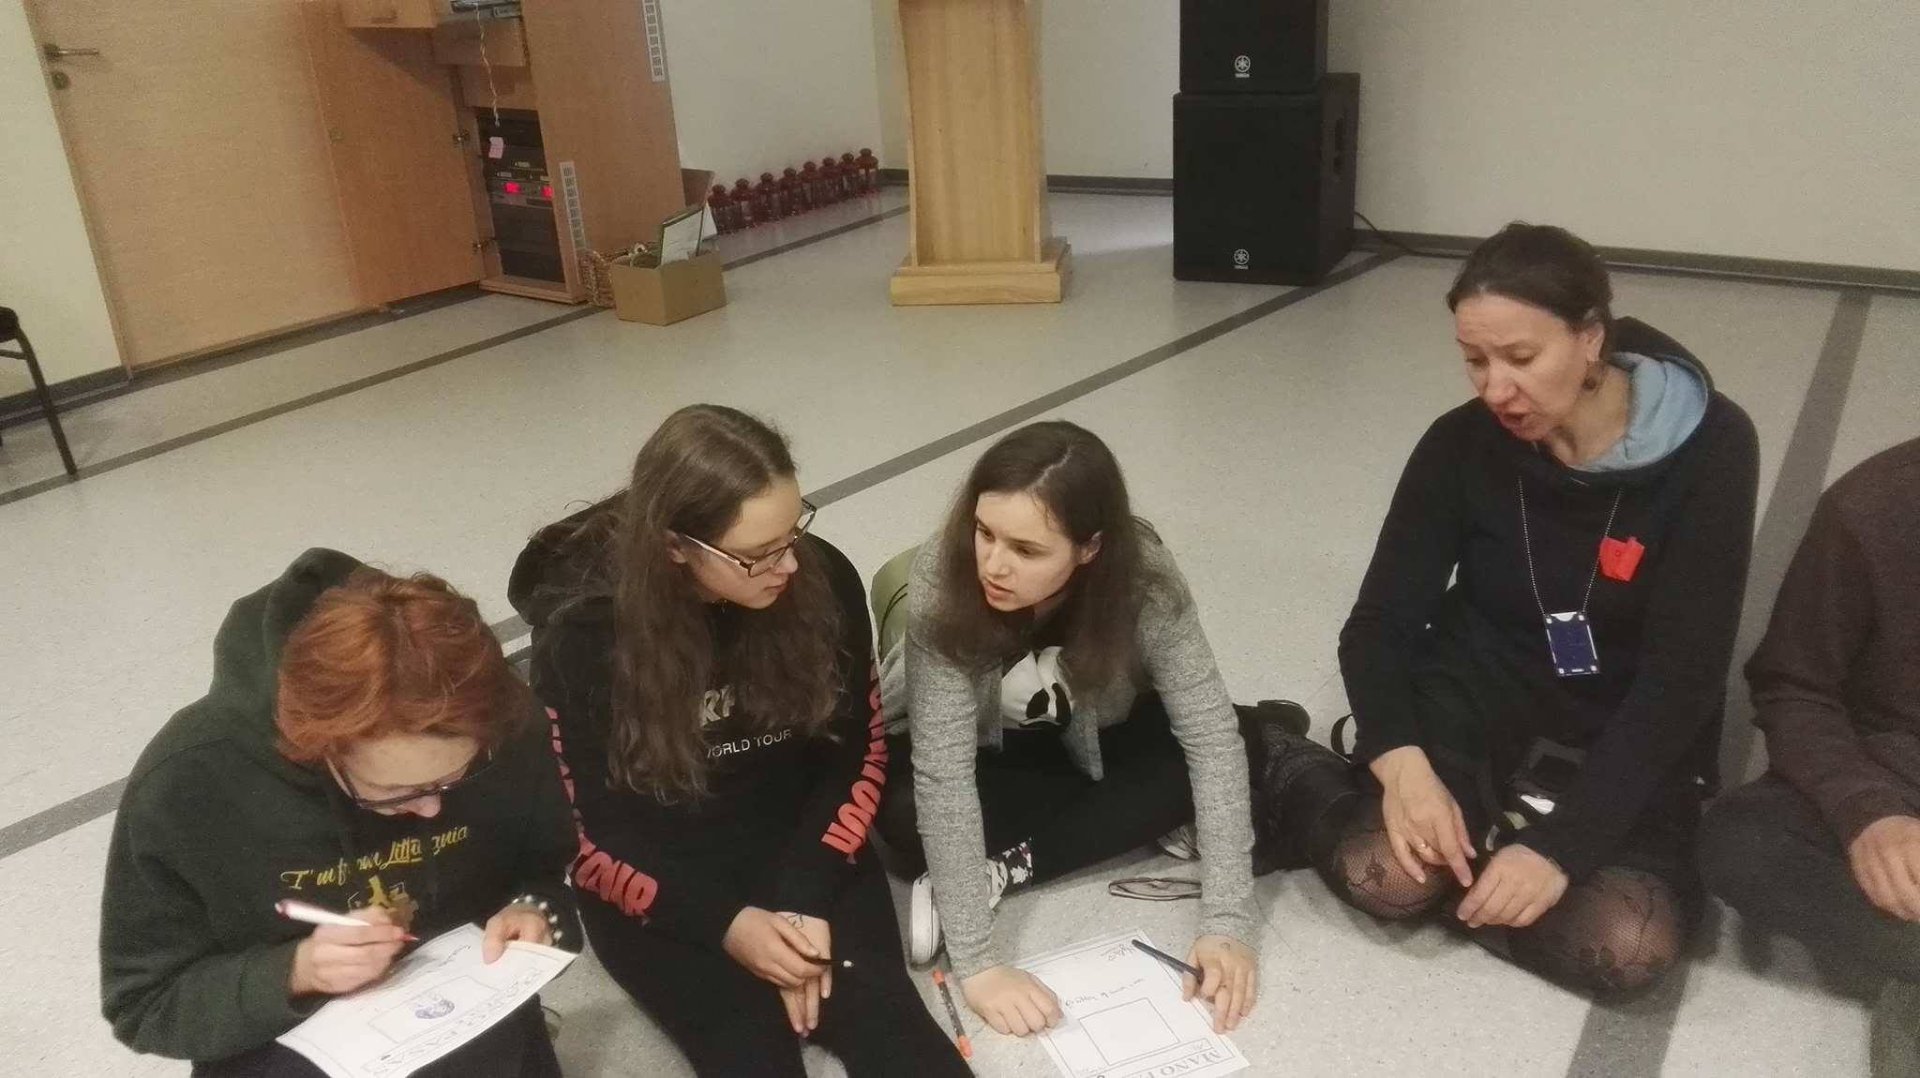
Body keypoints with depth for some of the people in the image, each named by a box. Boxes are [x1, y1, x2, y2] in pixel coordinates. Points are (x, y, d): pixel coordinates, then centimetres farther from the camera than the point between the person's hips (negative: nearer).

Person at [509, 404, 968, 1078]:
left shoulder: (823, 579, -13)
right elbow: (584, 836, -9)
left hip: (802, 845, 2)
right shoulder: (583, 636, -18)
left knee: (883, 1021, -21)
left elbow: (858, 752, -1)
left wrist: (810, 898, -13)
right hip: (659, 886, -1)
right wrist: (725, 925, -20)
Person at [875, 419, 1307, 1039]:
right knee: (907, 818, -33)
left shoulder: (1141, 576, -31)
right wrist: (974, 961, -41)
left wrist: (1228, 922, -38)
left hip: (1088, 734, 3)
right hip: (978, 748, -2)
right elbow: (943, 774, -36)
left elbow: (1209, 735, -30)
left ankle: (1001, 870, -19)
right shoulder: (941, 582, -35)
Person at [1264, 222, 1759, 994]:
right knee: (1380, 874, -28)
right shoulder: (1461, 447, -9)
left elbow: (1682, 677, -17)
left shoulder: (1709, 449, -15)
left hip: (1630, 741, 1)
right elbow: (1379, 624, -7)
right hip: (1477, 701, 0)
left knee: (1625, 949, -26)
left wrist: (1562, 842, -24)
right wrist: (1400, 761, -28)